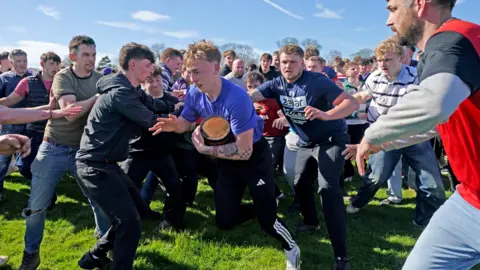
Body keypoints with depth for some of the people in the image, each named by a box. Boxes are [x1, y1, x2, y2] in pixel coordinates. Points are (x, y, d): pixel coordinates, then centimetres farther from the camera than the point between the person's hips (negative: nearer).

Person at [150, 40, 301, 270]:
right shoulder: (195, 93, -14)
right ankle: (262, 207, 37)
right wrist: (174, 125, -22)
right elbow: (186, 122, 2)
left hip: (255, 155, -6)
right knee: (224, 222, 9)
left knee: (266, 219, -10)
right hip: (227, 158, 6)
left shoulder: (237, 99, -34)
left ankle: (291, 250, 22)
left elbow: (244, 151, -32)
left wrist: (205, 149, -28)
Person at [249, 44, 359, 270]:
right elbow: (250, 97, -17)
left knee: (327, 187, -21)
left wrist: (325, 114, -43)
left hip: (331, 139, -7)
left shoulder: (318, 81, -23)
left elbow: (352, 103, -27)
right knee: (300, 184, 17)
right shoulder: (277, 84, -7)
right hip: (305, 143, 7)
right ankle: (310, 222, 45)